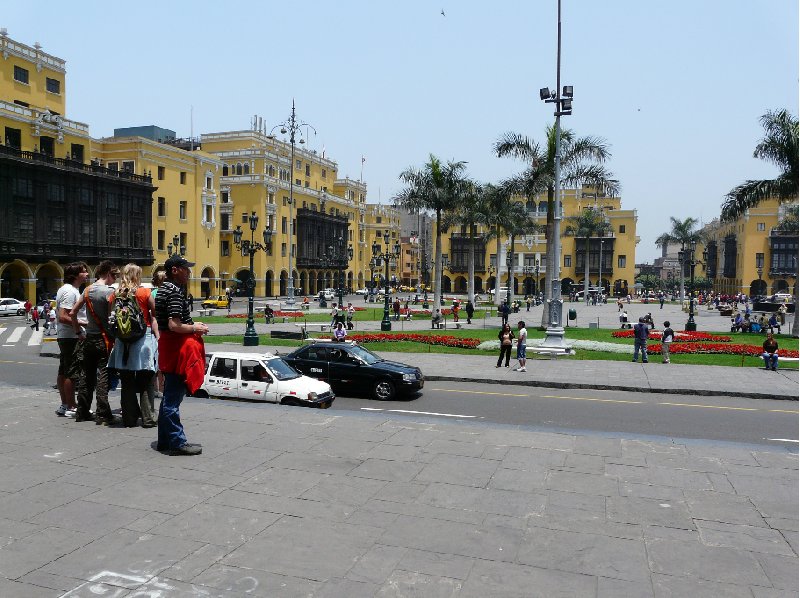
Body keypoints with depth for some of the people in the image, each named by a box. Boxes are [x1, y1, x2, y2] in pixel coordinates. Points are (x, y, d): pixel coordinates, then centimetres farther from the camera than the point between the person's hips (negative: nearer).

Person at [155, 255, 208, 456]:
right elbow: (174, 325, -25)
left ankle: (164, 440, 24)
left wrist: (192, 325, 17)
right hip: (177, 347, -11)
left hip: (169, 345, 11)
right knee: (173, 398, -5)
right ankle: (177, 443, 2)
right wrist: (195, 329, -10)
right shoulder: (175, 292, -16)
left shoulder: (164, 288, 16)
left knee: (169, 396, 16)